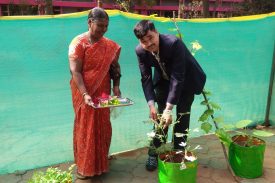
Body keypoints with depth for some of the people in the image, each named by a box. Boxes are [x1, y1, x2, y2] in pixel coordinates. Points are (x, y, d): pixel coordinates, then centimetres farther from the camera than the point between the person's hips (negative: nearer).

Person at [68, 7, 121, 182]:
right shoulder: (78, 43, -12)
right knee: (86, 128, 5)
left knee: (103, 127, 11)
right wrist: (85, 94, -27)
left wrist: (116, 86, -7)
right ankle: (84, 167, 21)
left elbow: (114, 67, 8)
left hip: (103, 92, 5)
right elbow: (75, 71, -17)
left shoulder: (109, 45, 4)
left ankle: (101, 161, 31)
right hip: (84, 92, -4)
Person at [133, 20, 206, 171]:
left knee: (182, 118, -2)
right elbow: (146, 78, -14)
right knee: (160, 116, 3)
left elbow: (178, 78, -36)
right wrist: (151, 104, -26)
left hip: (186, 80, -3)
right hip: (163, 80, 3)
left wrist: (169, 108, -37)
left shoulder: (174, 43, -36)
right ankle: (154, 152, 17)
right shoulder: (140, 51, -21)